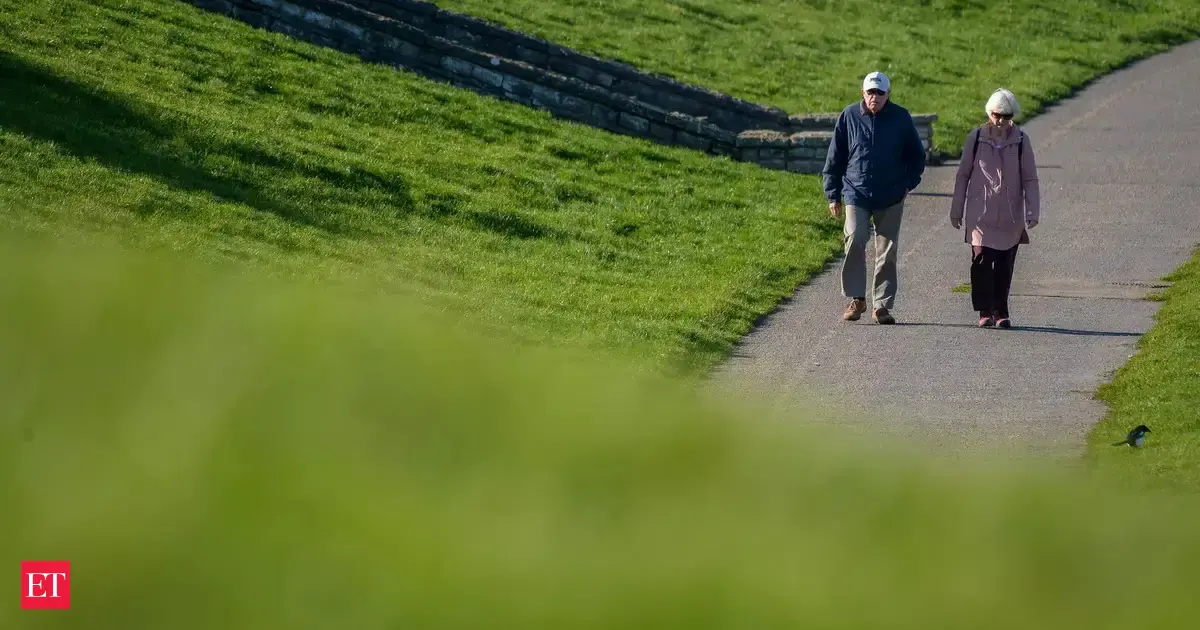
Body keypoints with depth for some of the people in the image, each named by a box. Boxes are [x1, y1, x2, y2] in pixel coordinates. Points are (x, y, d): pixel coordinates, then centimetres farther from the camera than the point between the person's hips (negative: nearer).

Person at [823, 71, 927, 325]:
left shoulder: (901, 118, 2)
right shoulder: (849, 116, 1)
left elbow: (917, 154, 16)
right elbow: (835, 157, 8)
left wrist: (909, 182, 7)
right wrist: (833, 194, 6)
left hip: (891, 198, 1)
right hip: (856, 193, -1)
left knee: (887, 251, 3)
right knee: (855, 240, -19)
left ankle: (882, 305, 10)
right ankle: (856, 298, -8)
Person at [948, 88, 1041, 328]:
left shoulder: (1020, 140, 0)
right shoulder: (976, 137, -1)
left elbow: (1030, 179, 3)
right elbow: (963, 175, 7)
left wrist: (1032, 212, -6)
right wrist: (956, 210, 7)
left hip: (1010, 216, 1)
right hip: (981, 214, -1)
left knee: (1005, 264, 5)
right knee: (981, 261, -11)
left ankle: (1001, 312, 15)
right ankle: (985, 312, -5)